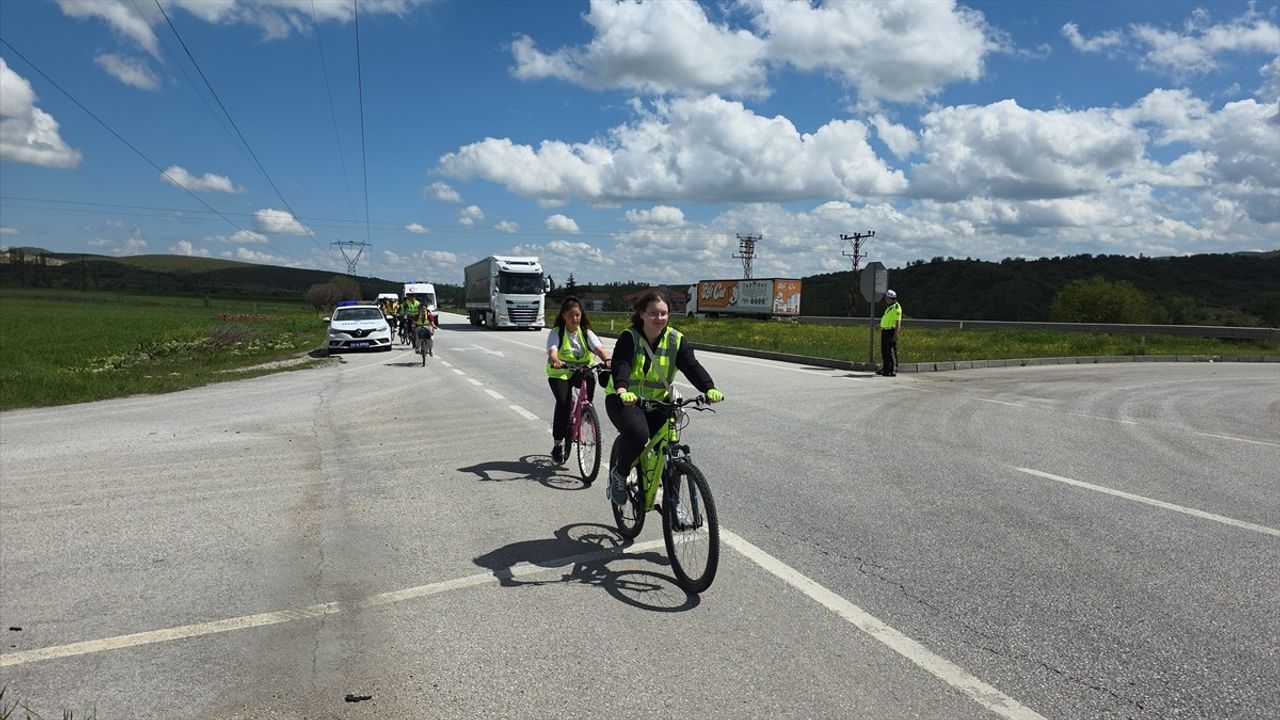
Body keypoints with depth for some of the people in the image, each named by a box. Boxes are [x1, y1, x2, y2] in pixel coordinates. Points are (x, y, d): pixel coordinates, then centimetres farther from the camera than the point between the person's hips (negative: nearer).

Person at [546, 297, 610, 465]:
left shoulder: (585, 332, -5)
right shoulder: (556, 332, -11)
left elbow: (598, 348, -23)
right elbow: (552, 352, -29)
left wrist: (607, 360, -44)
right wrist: (556, 361, -54)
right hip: (559, 373, -2)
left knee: (590, 379, -31)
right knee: (563, 402, -23)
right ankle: (558, 445, -10)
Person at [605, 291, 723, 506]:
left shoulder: (676, 340, -4)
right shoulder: (629, 337, -13)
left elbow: (692, 366, -17)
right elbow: (620, 366, -29)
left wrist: (709, 388, -36)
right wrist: (622, 391, -50)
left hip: (658, 402, 4)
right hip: (624, 400, -4)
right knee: (637, 434, -32)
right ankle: (619, 474, -4)